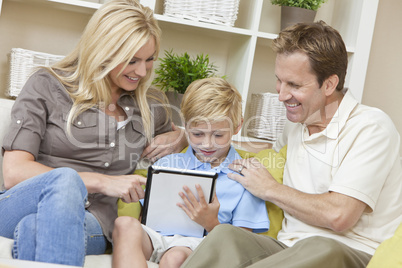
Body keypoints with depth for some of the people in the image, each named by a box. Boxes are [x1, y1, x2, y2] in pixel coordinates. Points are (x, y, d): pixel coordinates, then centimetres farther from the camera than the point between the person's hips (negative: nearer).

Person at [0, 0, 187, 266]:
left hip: (92, 222, 1)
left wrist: (177, 139, 12)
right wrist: (102, 182, -12)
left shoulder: (152, 106, 17)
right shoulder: (47, 86, 3)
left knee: (36, 228, -38)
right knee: (66, 179, -40)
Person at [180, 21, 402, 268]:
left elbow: (338, 215, -20)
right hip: (290, 248, 6)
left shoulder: (372, 127, -10)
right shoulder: (297, 125, 15)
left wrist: (270, 189, -4)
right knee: (225, 235, -28)